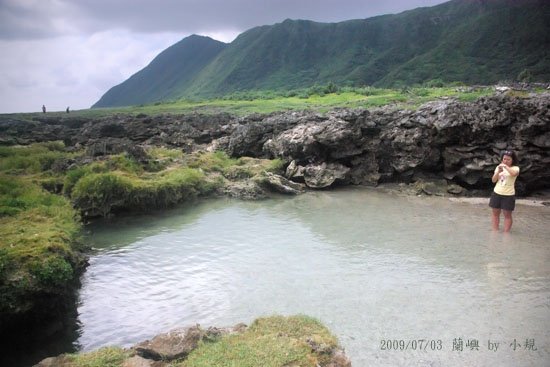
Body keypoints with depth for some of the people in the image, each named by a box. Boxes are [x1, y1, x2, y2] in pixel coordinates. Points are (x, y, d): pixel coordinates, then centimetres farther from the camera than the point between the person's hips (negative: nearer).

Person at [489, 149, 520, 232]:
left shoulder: (515, 168, -6)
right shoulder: (498, 167, 5)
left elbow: (514, 173, -30)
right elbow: (493, 180, 1)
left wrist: (506, 166, -32)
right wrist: (498, 172, -13)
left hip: (508, 195, -4)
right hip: (496, 193, 4)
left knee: (507, 214, 3)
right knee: (495, 213, 10)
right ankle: (495, 232, 19)